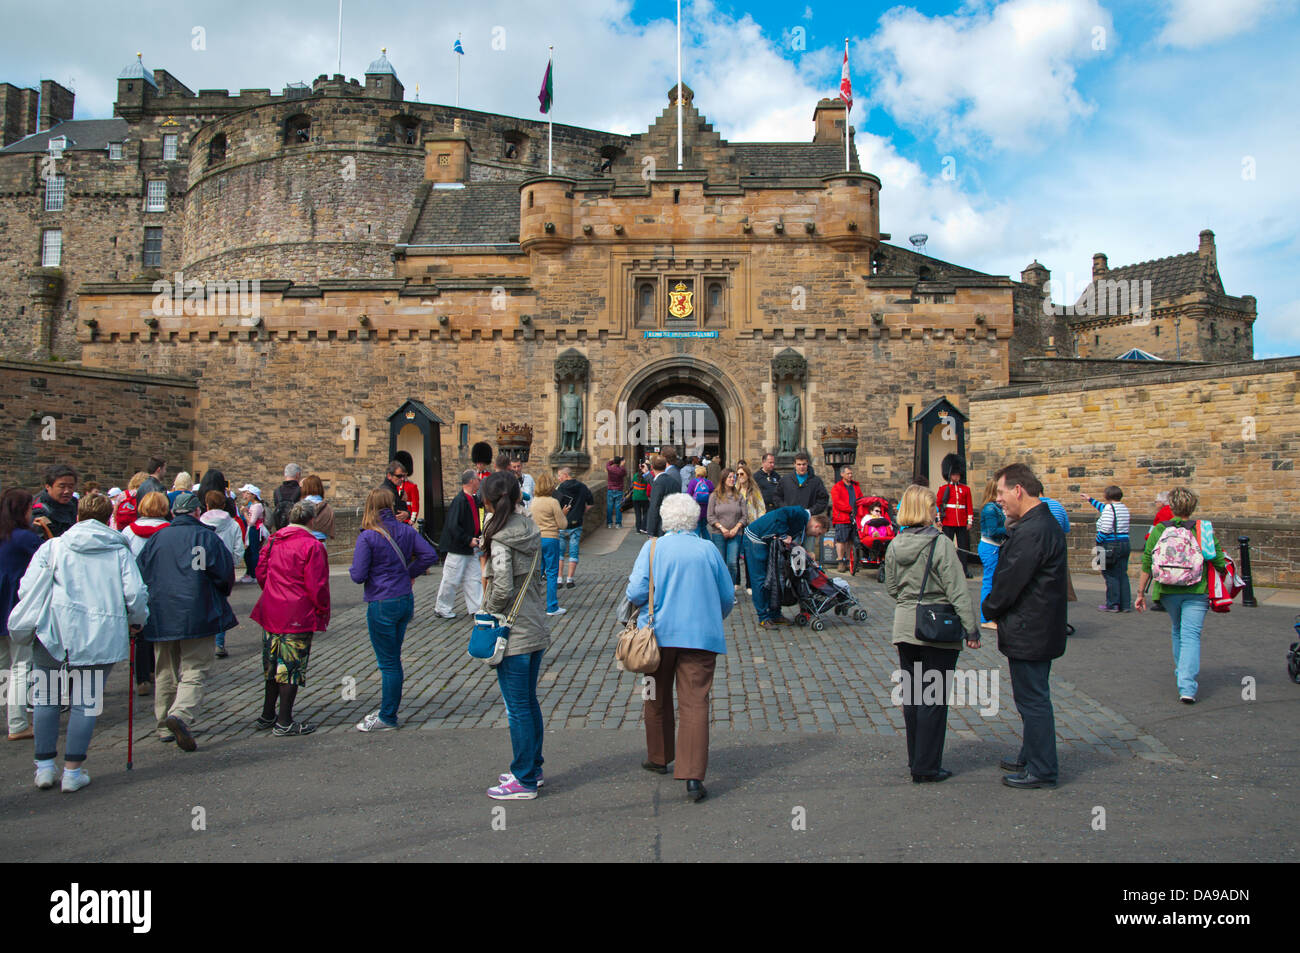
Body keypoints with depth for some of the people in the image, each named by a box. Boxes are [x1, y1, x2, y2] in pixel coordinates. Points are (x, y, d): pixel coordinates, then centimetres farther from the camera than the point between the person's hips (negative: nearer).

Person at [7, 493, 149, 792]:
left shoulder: (53, 547, 7)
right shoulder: (119, 551, 6)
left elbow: (28, 588, -1)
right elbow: (136, 593, -3)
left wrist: (25, 627, 14)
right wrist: (135, 622, 15)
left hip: (54, 630, 0)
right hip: (101, 635, 0)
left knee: (46, 696, 14)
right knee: (86, 701, 7)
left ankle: (45, 766, 17)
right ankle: (73, 771, 9)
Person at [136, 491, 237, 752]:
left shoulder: (156, 538, 7)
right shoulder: (206, 537, -4)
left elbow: (139, 573, 7)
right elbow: (225, 573, -7)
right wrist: (221, 594, 13)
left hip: (161, 617, 4)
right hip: (197, 617, -4)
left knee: (164, 672, 16)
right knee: (194, 671, -2)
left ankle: (165, 727, 21)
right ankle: (181, 714, -25)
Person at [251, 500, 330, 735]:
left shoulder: (273, 540, 7)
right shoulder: (312, 545, -14)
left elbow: (261, 573, 13)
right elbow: (316, 585, -16)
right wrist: (323, 610, -3)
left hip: (271, 613, 7)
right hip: (298, 616, -7)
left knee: (274, 665, 18)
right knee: (292, 667, 1)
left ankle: (267, 716, 27)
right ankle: (284, 722, 6)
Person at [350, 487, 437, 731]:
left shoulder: (368, 537, -15)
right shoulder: (406, 531, 1)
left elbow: (358, 575, -16)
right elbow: (430, 555, -1)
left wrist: (353, 570, 6)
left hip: (381, 606, -6)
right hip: (406, 601, 6)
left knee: (388, 663, 2)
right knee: (392, 659, 18)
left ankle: (387, 718, 13)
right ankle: (387, 709, 28)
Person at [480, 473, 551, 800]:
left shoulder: (499, 539, -18)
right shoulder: (529, 531, 6)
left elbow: (503, 587, -25)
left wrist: (489, 611, -9)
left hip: (513, 635, -8)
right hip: (536, 629, 8)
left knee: (518, 709, 2)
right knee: (529, 703, 19)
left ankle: (524, 781, 11)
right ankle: (532, 770, 30)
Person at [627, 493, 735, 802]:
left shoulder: (653, 548, -5)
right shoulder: (708, 550, 0)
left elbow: (637, 592, -12)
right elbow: (728, 597, 6)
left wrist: (634, 598, 11)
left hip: (659, 634, 0)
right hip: (701, 636, 0)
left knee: (658, 699, 18)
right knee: (695, 703, -2)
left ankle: (659, 758, 34)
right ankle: (693, 777, -10)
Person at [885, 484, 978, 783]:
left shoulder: (894, 545, 1)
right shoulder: (941, 543, -15)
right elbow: (957, 591, -14)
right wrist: (971, 629, -9)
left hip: (905, 628, 5)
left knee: (911, 696, 14)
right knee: (933, 699, 3)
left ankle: (916, 760, 24)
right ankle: (926, 767, 8)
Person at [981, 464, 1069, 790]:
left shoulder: (1032, 531, -24)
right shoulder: (1045, 523, 11)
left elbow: (1010, 580, -22)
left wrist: (989, 609, -5)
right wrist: (996, 608, 11)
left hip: (1028, 633, -11)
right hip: (1039, 630, 11)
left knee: (1033, 700, 1)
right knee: (1033, 699, 20)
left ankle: (1041, 771, 12)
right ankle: (1032, 758, 33)